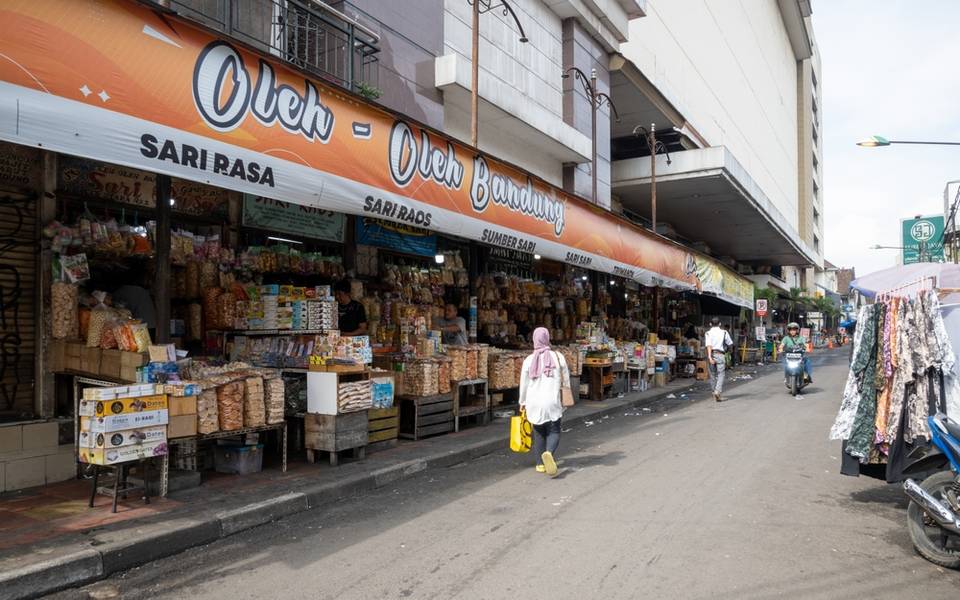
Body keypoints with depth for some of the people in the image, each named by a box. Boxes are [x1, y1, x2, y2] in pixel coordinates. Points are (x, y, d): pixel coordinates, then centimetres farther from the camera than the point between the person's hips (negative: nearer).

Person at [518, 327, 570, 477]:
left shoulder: (529, 360, -3)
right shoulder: (558, 357, -3)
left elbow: (524, 383, 2)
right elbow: (566, 379, 3)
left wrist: (522, 402, 16)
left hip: (534, 403, 2)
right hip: (552, 402, -1)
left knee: (538, 433, 17)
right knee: (554, 432, 7)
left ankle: (540, 464, 20)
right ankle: (548, 453, -22)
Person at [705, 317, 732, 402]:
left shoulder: (708, 333, 1)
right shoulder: (724, 333, 4)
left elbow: (708, 345, -13)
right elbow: (730, 343, 13)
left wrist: (710, 357, -21)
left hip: (711, 354, 1)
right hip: (720, 354, -1)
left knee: (712, 375, 12)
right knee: (721, 375, -3)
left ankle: (714, 392, 22)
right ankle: (717, 392, -21)